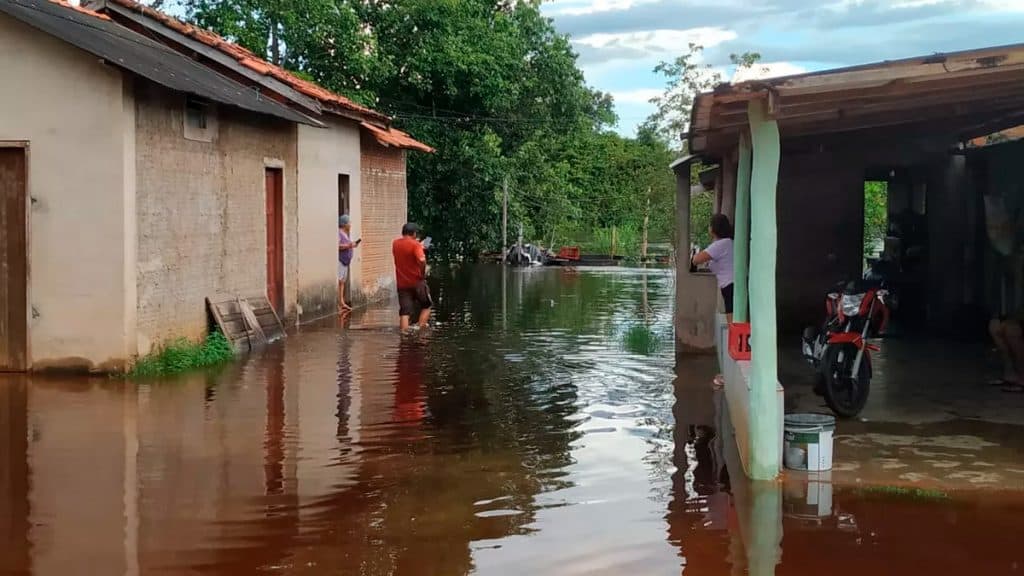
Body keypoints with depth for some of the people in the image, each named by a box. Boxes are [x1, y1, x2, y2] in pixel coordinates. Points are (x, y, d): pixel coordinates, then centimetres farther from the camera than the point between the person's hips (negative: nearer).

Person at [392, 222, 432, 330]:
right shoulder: (415, 244, -13)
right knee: (426, 306, 15)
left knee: (404, 313, 2)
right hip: (416, 282, -4)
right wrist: (423, 272, -12)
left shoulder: (395, 244, 5)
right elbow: (422, 260, -28)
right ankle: (420, 327, 2)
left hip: (402, 283, 4)